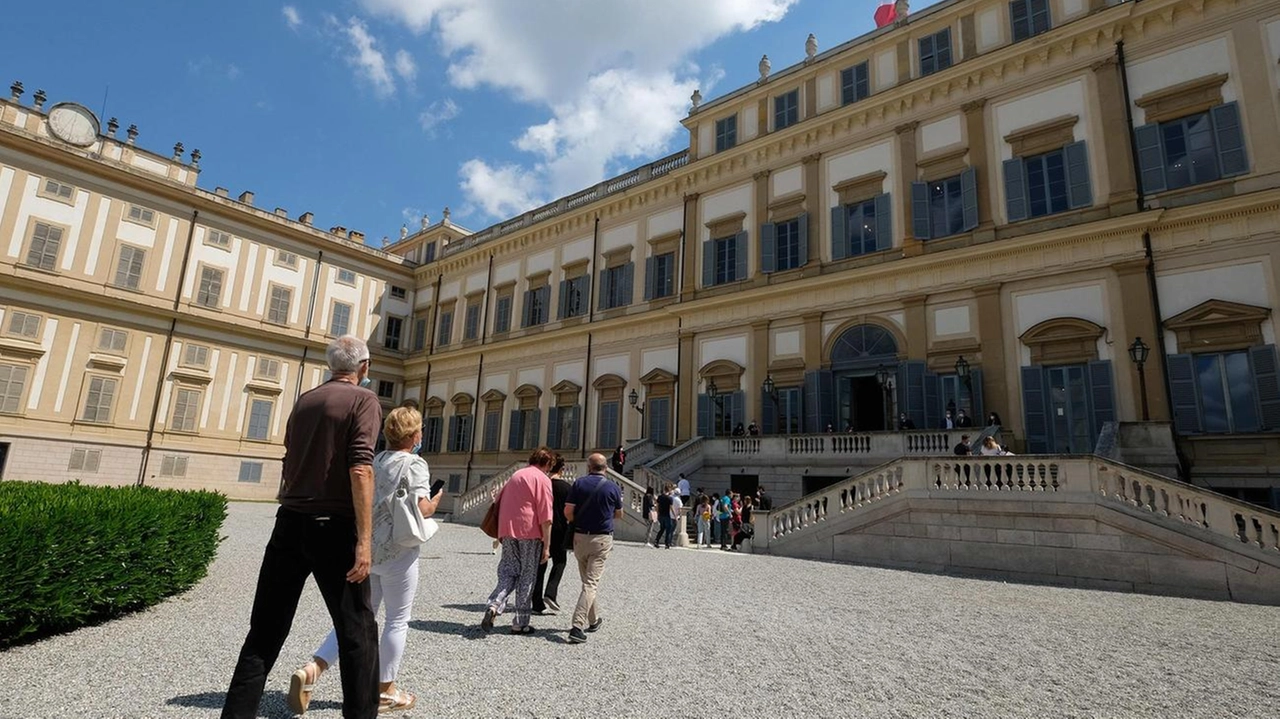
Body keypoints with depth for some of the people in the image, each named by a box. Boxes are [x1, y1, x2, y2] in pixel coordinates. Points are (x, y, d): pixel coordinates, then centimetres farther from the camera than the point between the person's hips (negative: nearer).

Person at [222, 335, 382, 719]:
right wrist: (364, 540, -19)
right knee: (358, 631, 6)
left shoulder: (304, 400, 13)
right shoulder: (363, 400, -8)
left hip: (290, 523, 6)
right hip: (334, 527, -6)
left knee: (266, 630, 13)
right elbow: (361, 470, -19)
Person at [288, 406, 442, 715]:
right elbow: (421, 508, -22)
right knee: (398, 620, 9)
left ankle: (310, 671, 1)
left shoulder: (373, 462, 9)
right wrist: (434, 504, -1)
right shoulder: (415, 463, -12)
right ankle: (385, 691, 20)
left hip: (366, 548, 7)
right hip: (396, 551, -6)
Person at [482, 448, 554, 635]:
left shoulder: (516, 475, 16)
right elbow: (545, 517, -11)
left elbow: (498, 502, 23)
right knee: (527, 576, 5)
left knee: (508, 571, 12)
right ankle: (520, 623, 11)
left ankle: (494, 605, -11)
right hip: (530, 532, -5)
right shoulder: (542, 479, -5)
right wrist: (546, 545, -9)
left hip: (508, 530, 5)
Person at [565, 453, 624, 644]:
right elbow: (619, 514, 11)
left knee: (588, 580, 18)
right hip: (602, 539, -2)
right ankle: (577, 626, -12)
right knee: (591, 583, -2)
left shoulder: (579, 484, -3)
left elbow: (568, 512, -7)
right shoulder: (613, 488, -2)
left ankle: (593, 619, 31)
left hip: (580, 537, 2)